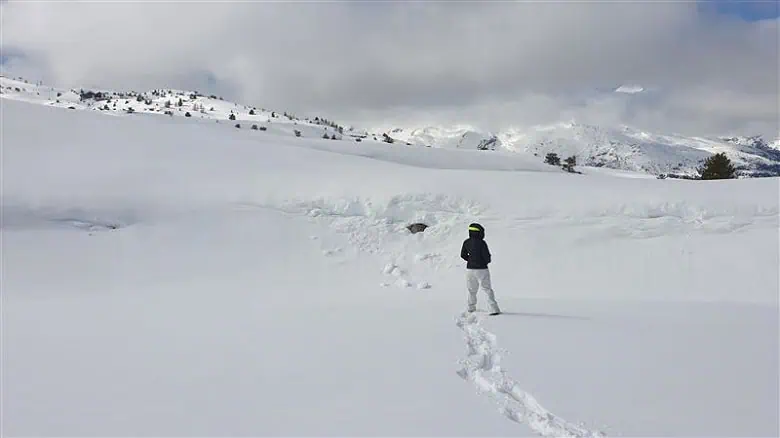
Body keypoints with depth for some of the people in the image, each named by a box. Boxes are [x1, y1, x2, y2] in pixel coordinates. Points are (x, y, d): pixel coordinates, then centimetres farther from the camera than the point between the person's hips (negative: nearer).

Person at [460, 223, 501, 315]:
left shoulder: (466, 242, 0)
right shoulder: (482, 243, -17)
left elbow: (463, 255, 7)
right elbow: (487, 256, -16)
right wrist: (487, 261, 7)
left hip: (470, 269, 5)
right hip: (481, 269, -5)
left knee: (472, 290, 21)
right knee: (487, 289, 1)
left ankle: (471, 307, 32)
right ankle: (494, 309, -4)